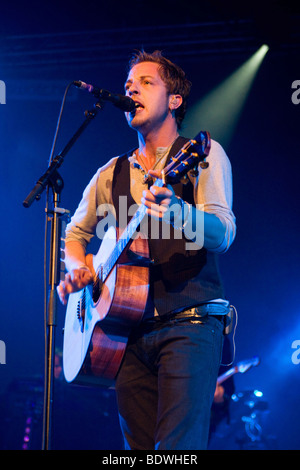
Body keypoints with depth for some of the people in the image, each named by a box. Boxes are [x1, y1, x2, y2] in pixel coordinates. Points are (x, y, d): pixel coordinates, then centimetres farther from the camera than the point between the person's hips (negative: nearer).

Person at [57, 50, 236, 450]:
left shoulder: (203, 154, 2)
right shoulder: (112, 173, 17)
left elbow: (223, 233, -11)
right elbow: (75, 231, 28)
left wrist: (178, 213, -33)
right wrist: (77, 267, 4)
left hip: (190, 323, -5)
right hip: (129, 328, 5)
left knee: (177, 448, -19)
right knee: (139, 446, 4)